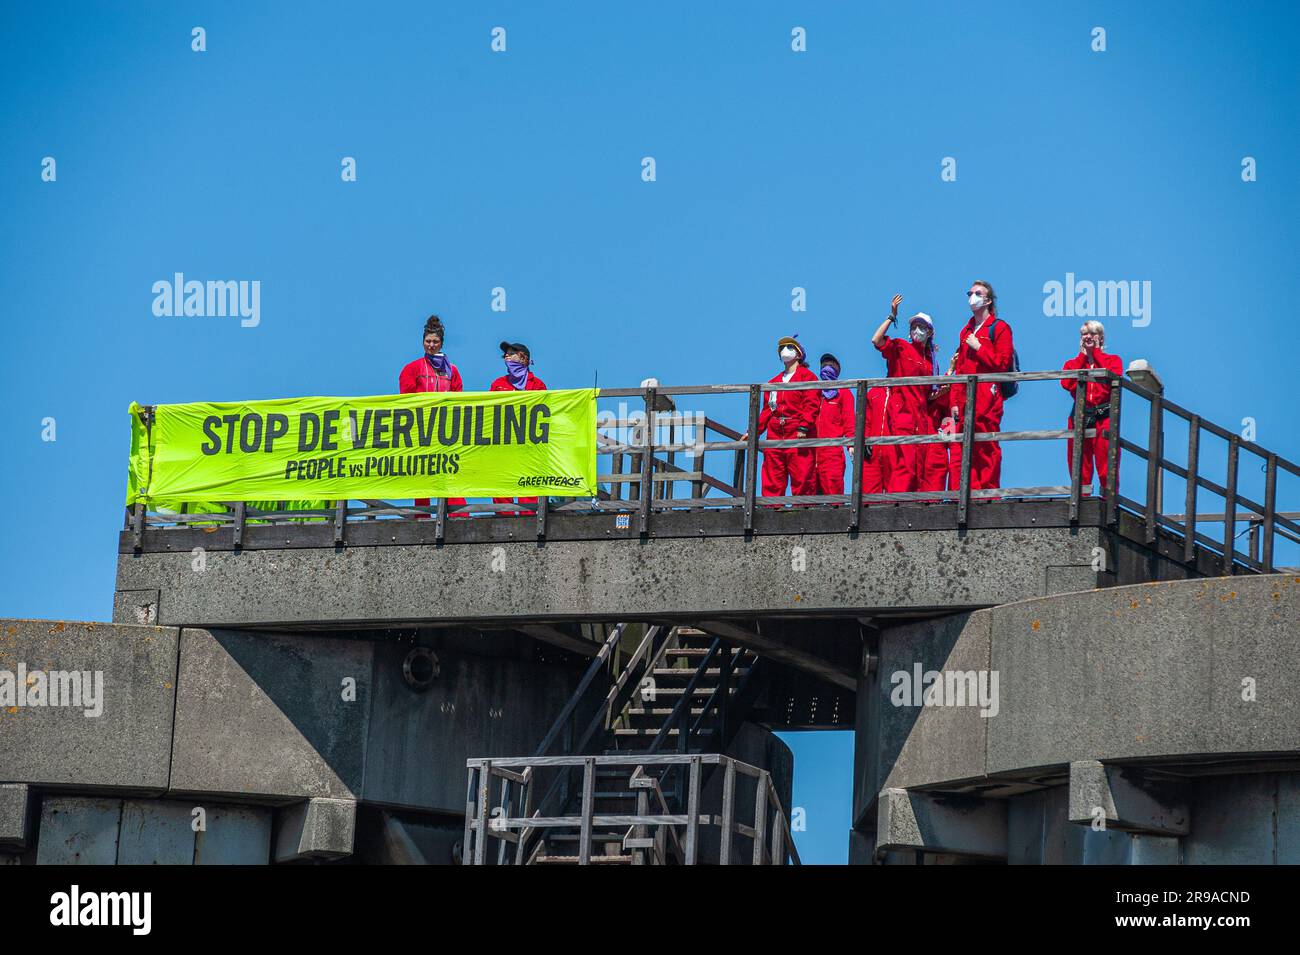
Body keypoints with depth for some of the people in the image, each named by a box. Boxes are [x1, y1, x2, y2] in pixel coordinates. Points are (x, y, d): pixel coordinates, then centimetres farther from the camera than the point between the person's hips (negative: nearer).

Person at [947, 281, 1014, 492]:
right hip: (964, 401, 7)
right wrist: (954, 401, 13)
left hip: (987, 401, -7)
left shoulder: (999, 328, 2)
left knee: (986, 451, -8)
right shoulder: (966, 331, 23)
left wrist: (978, 348, -6)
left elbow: (1002, 363, -8)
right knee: (959, 453, 0)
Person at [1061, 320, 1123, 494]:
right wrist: (1083, 355, 3)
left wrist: (1096, 352, 0)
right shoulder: (1073, 363, 17)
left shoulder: (1112, 360, 13)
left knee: (1107, 466, -8)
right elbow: (1067, 383, -4)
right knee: (1079, 466, 1)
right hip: (1080, 416, 2)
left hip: (1105, 416, -2)